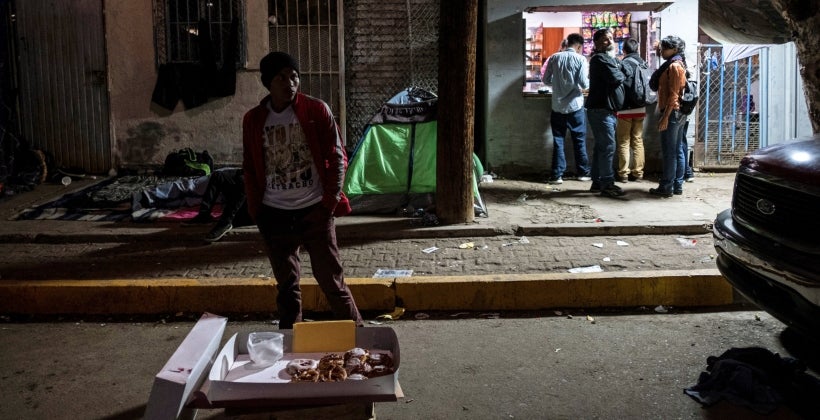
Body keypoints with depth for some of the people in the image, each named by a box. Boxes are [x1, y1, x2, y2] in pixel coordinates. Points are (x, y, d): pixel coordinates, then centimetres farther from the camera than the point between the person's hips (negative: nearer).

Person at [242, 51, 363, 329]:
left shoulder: (317, 110, -4)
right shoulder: (253, 119, 4)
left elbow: (337, 158, -2)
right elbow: (249, 168, 10)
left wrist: (330, 201, -6)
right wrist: (256, 211, 6)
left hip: (314, 212, -2)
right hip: (275, 216, 3)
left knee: (331, 280, 1)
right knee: (286, 285, 12)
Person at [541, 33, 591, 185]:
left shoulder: (554, 58, 1)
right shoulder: (580, 59, -7)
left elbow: (546, 80, 4)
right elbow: (584, 83, -13)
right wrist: (586, 85, 9)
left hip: (557, 107, 2)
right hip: (575, 106, -2)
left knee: (558, 141, 6)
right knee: (579, 140, 10)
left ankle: (557, 175, 4)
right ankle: (583, 172, 18)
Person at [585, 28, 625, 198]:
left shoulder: (611, 58, 21)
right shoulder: (600, 59, -11)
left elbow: (619, 78, 17)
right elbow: (615, 78, -21)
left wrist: (618, 75, -3)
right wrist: (621, 74, -2)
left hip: (608, 109, 10)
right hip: (600, 110, -10)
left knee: (601, 147, 12)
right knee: (608, 147, -11)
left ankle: (597, 182, 18)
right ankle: (607, 185, -8)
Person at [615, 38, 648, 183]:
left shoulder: (624, 64, -12)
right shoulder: (643, 64, 5)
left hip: (626, 109, -5)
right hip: (641, 109, 5)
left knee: (624, 142, 3)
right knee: (638, 141, 11)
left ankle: (623, 173, 2)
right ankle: (638, 173, 12)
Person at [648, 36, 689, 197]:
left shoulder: (674, 66, -13)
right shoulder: (679, 64, 18)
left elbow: (673, 94, -19)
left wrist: (665, 116, -20)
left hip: (672, 113, -10)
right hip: (679, 113, 10)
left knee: (668, 152, -6)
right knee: (678, 151, 11)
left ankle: (666, 187, -3)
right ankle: (677, 185, 16)